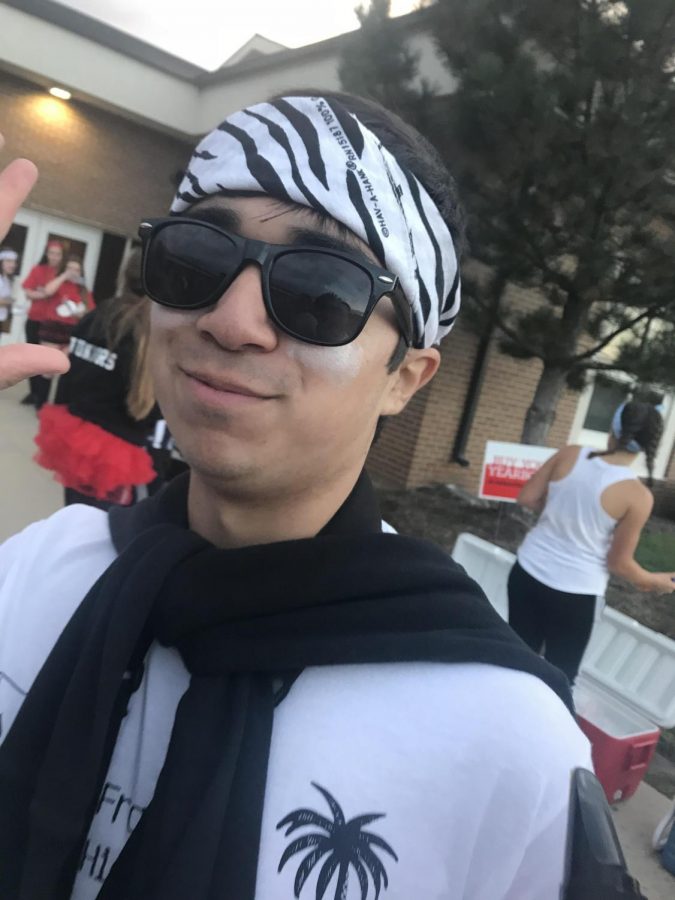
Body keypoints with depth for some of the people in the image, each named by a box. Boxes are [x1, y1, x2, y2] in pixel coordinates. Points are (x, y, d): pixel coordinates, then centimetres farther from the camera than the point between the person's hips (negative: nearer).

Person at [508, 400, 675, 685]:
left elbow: (526, 498, -4)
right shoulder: (637, 495, -16)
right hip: (576, 593, -3)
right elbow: (619, 562, -9)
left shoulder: (570, 454, -8)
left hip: (528, 572, 3)